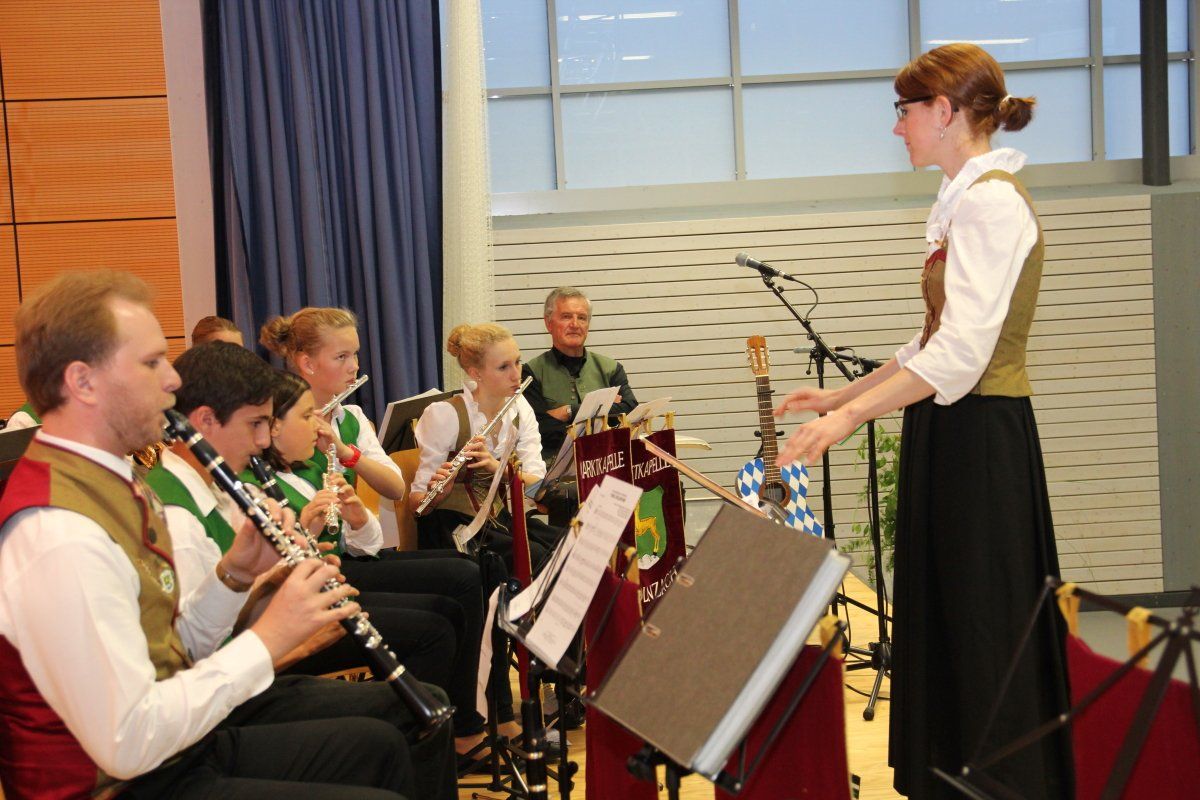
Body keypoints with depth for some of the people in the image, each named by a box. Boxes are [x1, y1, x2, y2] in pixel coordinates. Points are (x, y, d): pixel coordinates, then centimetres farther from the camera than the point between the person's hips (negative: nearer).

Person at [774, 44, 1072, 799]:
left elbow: (959, 355, -24)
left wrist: (848, 417, -28)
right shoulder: (969, 199, 16)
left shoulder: (989, 200, -15)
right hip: (959, 433, 10)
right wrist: (843, 394, 17)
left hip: (979, 436, -10)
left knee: (982, 628, -2)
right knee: (946, 622, 13)